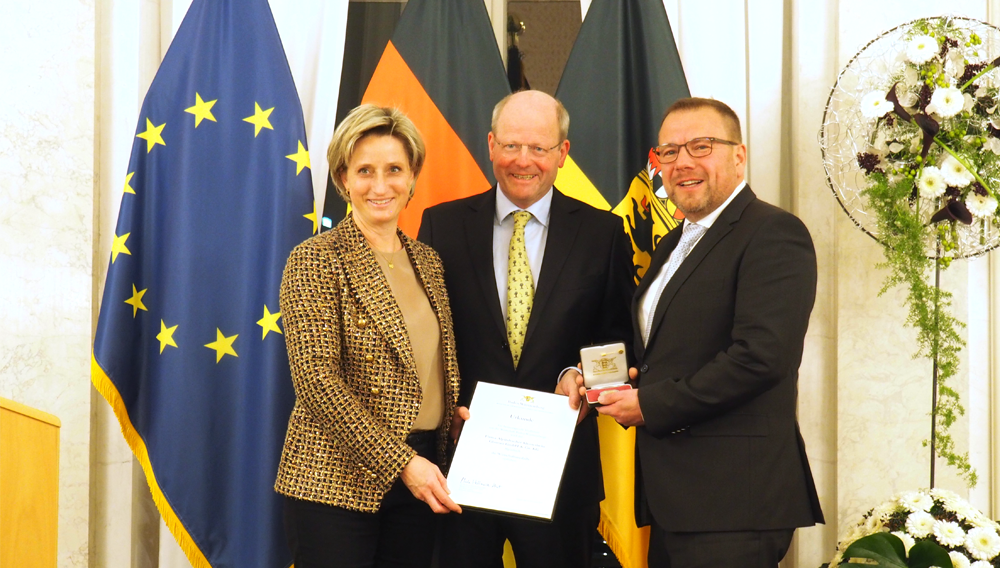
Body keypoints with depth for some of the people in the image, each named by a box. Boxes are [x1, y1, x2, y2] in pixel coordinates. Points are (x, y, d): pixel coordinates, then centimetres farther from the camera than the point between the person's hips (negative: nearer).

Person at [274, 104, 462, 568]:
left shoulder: (426, 260, 12)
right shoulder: (316, 260, -8)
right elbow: (317, 379, -15)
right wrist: (401, 462, -19)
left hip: (419, 481, 6)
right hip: (336, 482, -6)